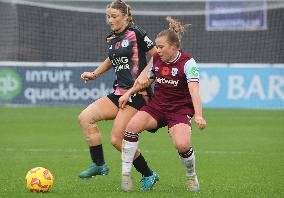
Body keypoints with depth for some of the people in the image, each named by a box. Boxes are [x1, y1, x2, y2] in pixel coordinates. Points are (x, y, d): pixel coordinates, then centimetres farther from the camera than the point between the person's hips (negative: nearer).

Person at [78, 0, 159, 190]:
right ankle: (99, 164, -1)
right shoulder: (112, 39, 13)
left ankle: (148, 175, 5)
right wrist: (94, 74, 22)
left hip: (137, 94, -8)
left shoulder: (135, 33, -9)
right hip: (119, 92, 8)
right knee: (85, 117, -7)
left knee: (117, 139, -12)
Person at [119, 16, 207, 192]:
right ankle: (126, 174, -15)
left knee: (182, 145, -29)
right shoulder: (156, 59, 2)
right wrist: (129, 93, 11)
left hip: (180, 109, -4)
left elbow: (194, 90, -29)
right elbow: (147, 80, 22)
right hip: (156, 105, 5)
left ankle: (191, 176, 4)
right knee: (132, 126, -24)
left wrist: (199, 116, -41)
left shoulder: (187, 62, -16)